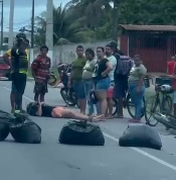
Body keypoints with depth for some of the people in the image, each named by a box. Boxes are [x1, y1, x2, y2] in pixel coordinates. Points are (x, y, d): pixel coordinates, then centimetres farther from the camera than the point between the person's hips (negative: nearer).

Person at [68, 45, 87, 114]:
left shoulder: (85, 59, -5)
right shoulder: (75, 61, 22)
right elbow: (72, 71, 25)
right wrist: (70, 80, 20)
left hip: (81, 80, -8)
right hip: (75, 80, 8)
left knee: (82, 96, -10)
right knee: (78, 97, 9)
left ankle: (83, 111, -9)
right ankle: (81, 110, 13)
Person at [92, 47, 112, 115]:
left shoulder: (105, 60, -11)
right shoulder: (97, 61, 17)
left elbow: (110, 67, -28)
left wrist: (104, 73, -19)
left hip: (102, 80, -10)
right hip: (96, 81, 10)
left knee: (103, 99, -11)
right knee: (99, 99, 13)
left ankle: (102, 115, -15)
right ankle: (99, 114, 19)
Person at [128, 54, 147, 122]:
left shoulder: (141, 68, -12)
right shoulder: (134, 66, 17)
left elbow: (142, 78, -18)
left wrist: (139, 87, -24)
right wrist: (129, 86, 21)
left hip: (137, 87, -10)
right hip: (132, 87, 10)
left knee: (138, 102, -7)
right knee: (135, 102, 11)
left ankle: (137, 118, -7)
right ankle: (136, 117, 16)